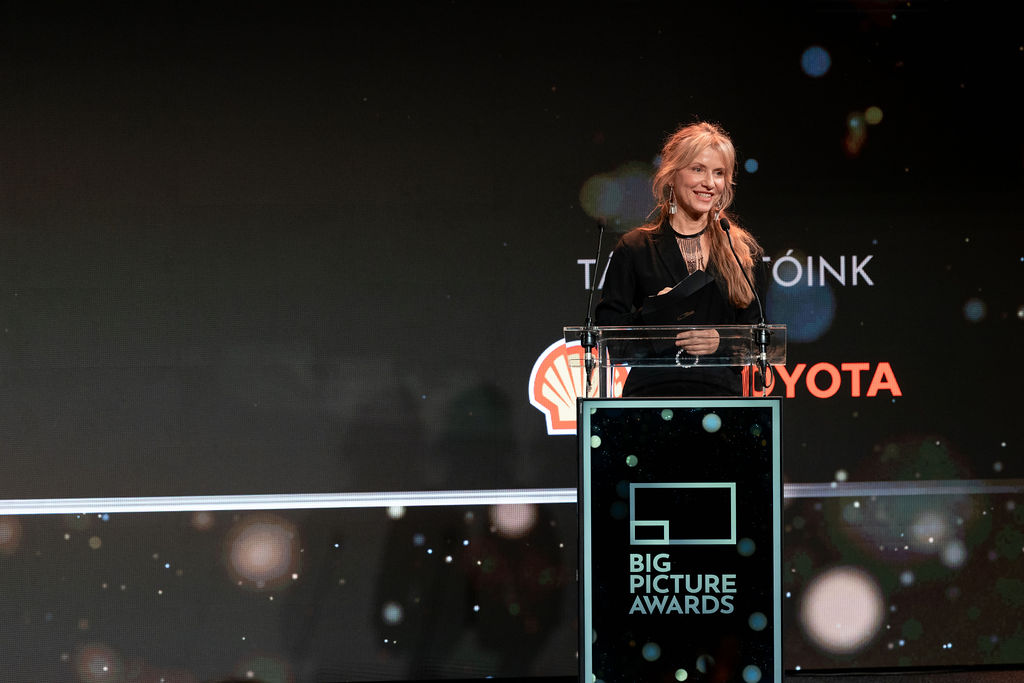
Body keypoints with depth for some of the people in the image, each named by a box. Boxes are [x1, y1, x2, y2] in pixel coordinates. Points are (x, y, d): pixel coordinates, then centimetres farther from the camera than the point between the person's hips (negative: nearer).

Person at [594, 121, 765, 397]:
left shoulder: (745, 250, 13)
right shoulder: (635, 248, 8)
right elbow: (607, 329, 4)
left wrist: (722, 342, -6)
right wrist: (650, 313, -14)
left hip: (722, 394, 1)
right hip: (651, 391, -1)